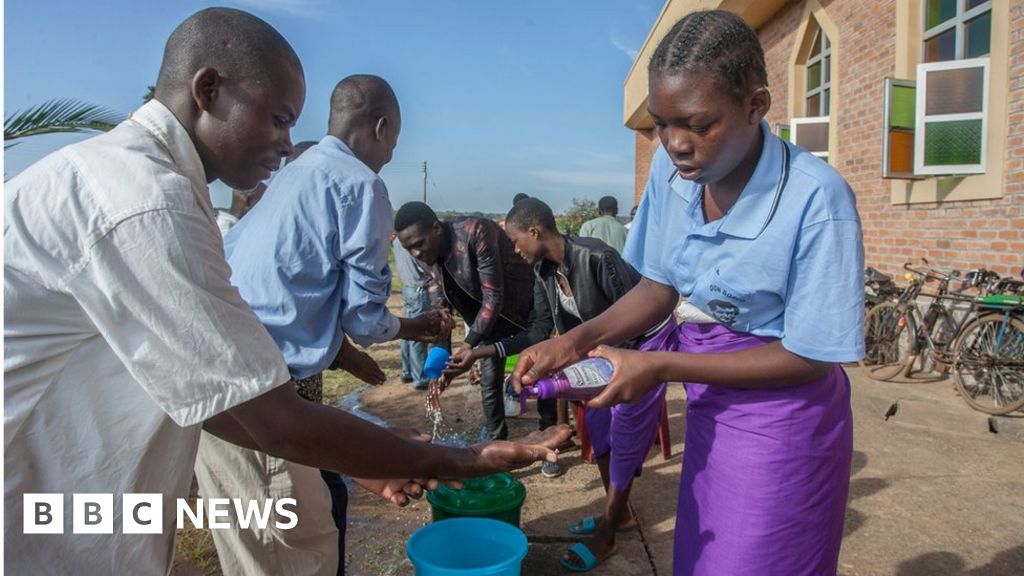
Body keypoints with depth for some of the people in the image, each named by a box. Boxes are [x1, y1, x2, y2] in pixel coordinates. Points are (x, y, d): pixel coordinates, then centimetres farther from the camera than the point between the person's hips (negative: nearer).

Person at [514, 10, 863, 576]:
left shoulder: (816, 200, -26)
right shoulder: (671, 167, -10)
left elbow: (809, 357, -19)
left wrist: (659, 366, -22)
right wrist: (578, 339, -14)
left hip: (780, 418, -5)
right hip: (708, 406, 5)